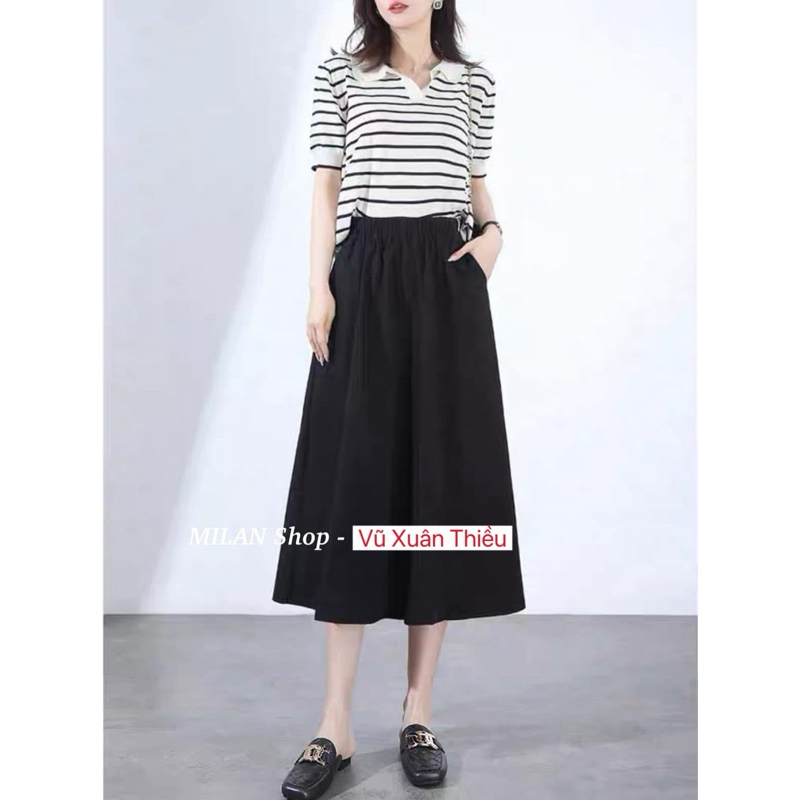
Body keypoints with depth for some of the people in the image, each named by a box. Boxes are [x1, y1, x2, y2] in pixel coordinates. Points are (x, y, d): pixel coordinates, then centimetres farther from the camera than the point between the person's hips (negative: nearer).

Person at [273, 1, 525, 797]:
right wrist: (319, 287, -5)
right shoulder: (340, 72, 11)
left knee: (443, 479, -1)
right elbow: (326, 184, 5)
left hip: (448, 282, 2)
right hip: (366, 280, -1)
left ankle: (419, 712, 10)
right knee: (351, 479, -6)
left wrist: (493, 231, 1)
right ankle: (335, 725, 2)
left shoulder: (474, 81, 15)